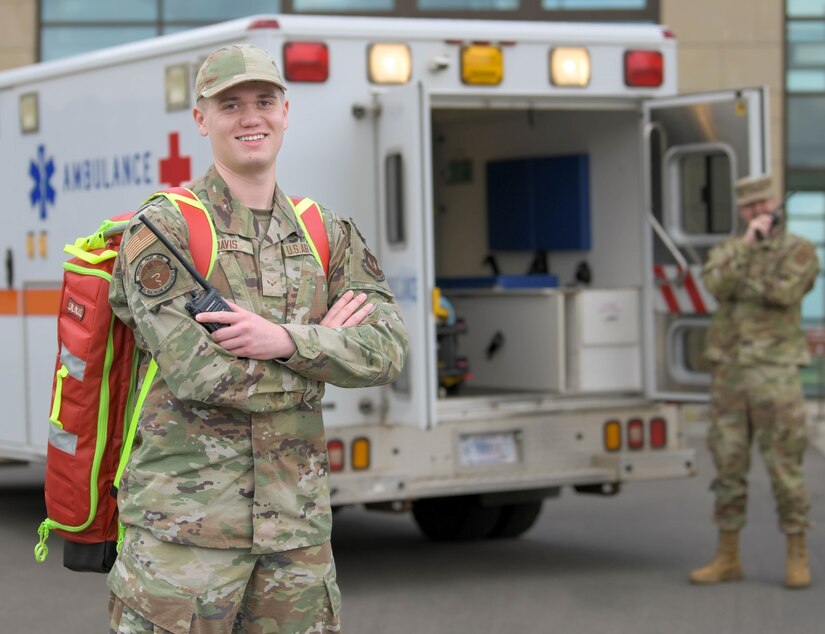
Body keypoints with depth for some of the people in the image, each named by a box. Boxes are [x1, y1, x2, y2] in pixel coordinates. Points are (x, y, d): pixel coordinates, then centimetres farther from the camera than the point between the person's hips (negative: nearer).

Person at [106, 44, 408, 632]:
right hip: (185, 517, -5)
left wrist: (285, 340, -20)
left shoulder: (327, 236, 11)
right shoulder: (162, 231, -4)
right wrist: (323, 342, -6)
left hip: (296, 525, 5)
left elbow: (387, 349, -3)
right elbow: (200, 374, -16)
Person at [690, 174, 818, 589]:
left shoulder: (799, 251, 1)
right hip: (728, 371, 4)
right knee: (728, 467, 6)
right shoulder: (727, 250, 12)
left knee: (784, 468, -4)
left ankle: (797, 559, 5)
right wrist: (748, 242, -15)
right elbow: (716, 285, -10)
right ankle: (728, 559, 14)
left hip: (775, 372, -4)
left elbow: (784, 294, -17)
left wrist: (739, 282, -6)